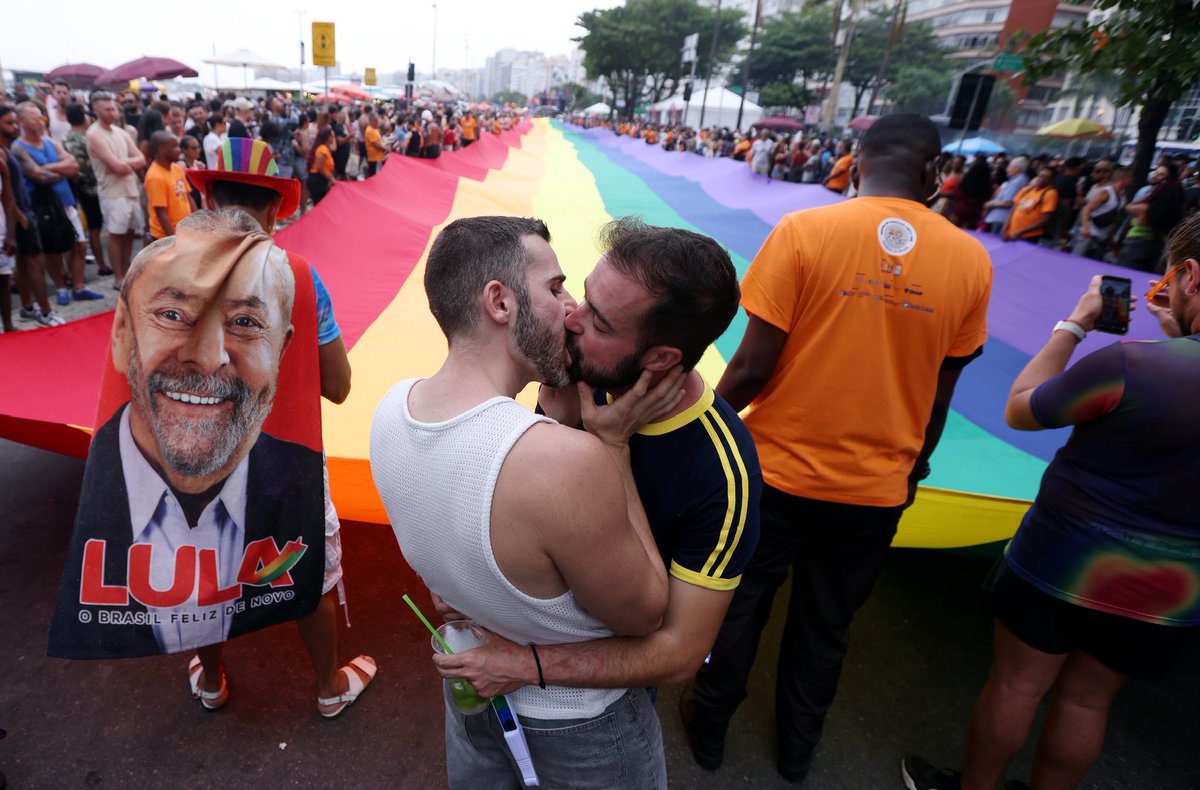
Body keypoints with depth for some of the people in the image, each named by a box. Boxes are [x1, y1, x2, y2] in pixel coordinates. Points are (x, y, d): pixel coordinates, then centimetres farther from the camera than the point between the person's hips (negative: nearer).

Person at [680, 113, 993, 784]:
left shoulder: (804, 231, -14)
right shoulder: (971, 260, -4)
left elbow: (754, 365, -16)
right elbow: (940, 396, 3)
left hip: (777, 472, -2)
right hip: (877, 487, 3)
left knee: (740, 607, 20)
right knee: (826, 627, 23)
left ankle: (710, 726, 42)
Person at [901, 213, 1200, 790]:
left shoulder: (1130, 364, -26)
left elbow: (1019, 410, -11)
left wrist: (1074, 324, -4)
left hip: (1065, 563, -5)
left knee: (1017, 684, 15)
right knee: (1087, 699, 22)